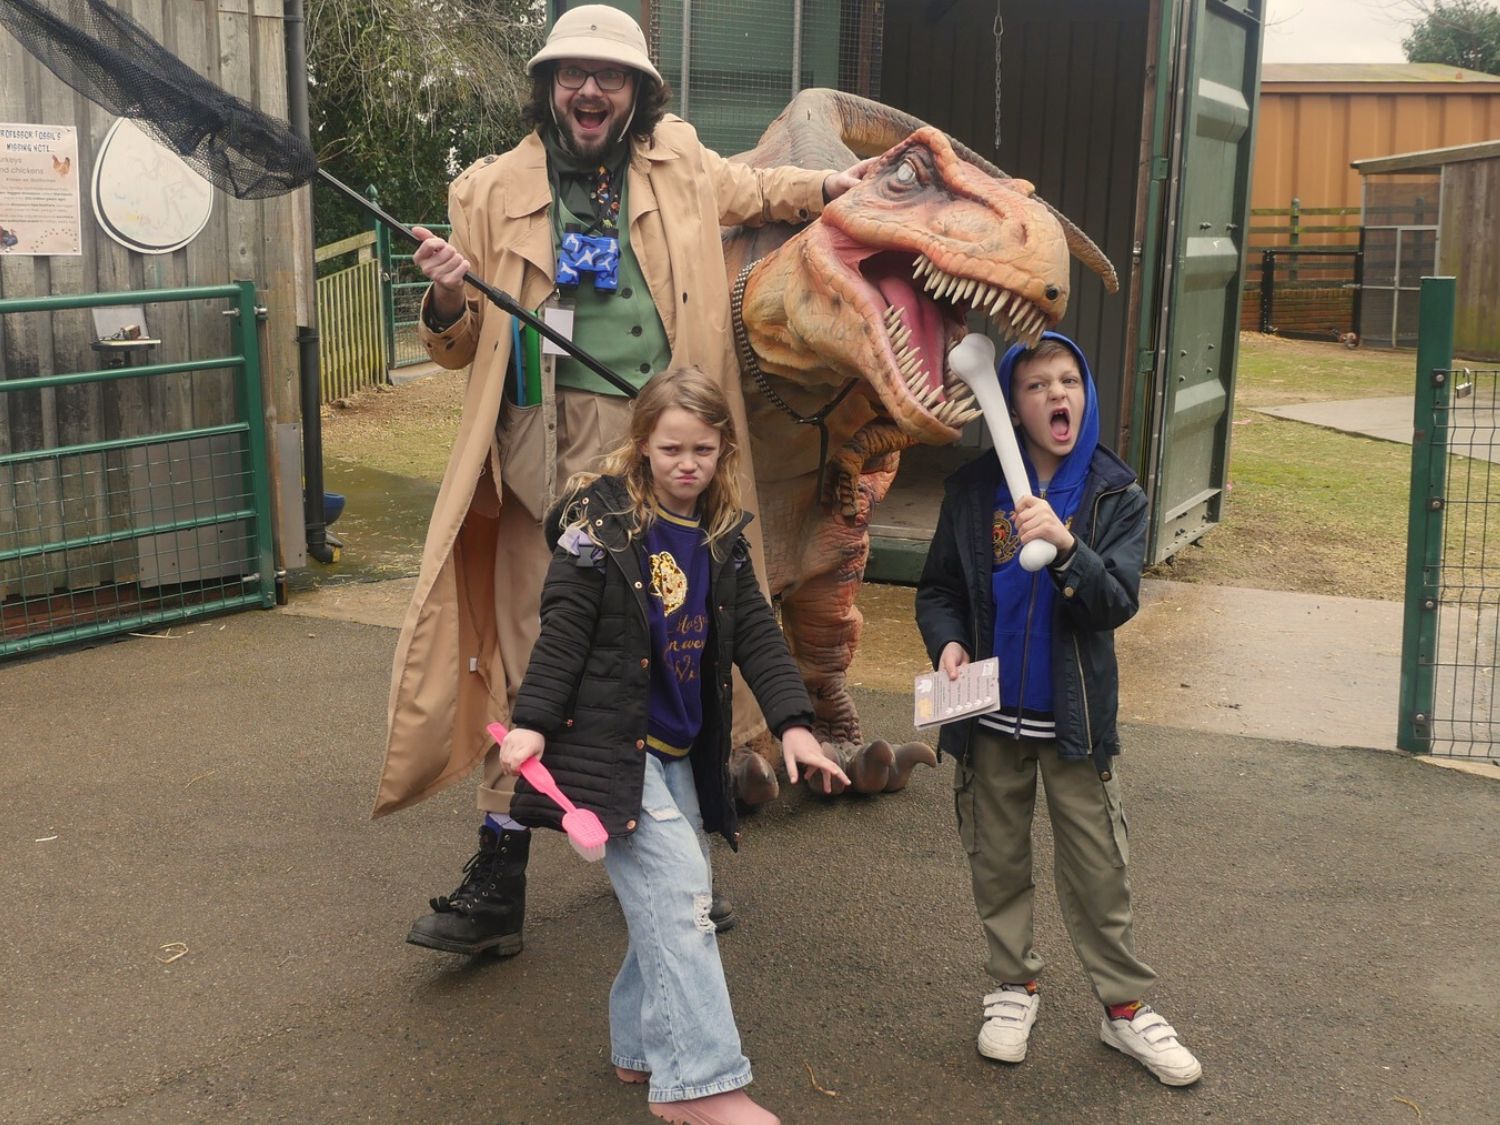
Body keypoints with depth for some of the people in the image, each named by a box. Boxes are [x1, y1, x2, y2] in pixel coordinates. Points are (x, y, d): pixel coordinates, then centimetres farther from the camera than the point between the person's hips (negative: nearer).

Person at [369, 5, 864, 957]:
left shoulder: (680, 166, 10)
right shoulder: (497, 192, 4)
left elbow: (753, 192, 35)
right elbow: (461, 349, 9)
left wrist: (829, 188, 22)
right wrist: (446, 303, -11)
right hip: (555, 449, -2)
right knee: (534, 649, -6)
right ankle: (499, 880, 3)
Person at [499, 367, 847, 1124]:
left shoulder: (723, 537, 8)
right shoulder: (600, 522, -10)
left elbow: (755, 633, 7)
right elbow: (563, 628, -12)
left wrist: (792, 722, -3)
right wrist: (531, 721, -18)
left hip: (682, 748, 7)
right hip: (610, 742, -7)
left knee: (674, 902, 11)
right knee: (678, 892, -13)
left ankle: (641, 1049, 28)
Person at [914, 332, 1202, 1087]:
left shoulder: (1116, 496, -6)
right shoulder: (971, 490, -3)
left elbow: (1118, 602, -16)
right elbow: (937, 589, 5)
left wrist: (1064, 548, -33)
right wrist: (948, 642, -15)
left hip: (1075, 715, -1)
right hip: (991, 715, 2)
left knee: (1098, 869, 6)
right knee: (998, 860, 14)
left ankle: (1125, 1006, 20)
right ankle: (1014, 985, 32)